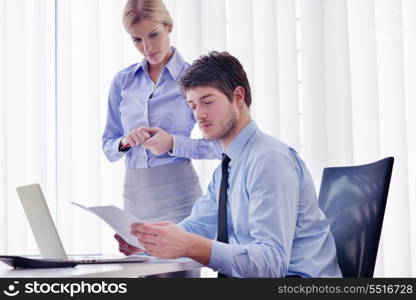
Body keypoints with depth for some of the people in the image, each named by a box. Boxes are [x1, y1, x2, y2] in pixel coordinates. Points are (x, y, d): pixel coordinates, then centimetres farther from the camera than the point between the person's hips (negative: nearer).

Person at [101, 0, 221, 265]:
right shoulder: (123, 81, 11)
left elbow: (220, 146, -3)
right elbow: (108, 147, 13)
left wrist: (173, 143, -15)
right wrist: (126, 142, -7)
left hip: (177, 192, -4)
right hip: (135, 192, 4)